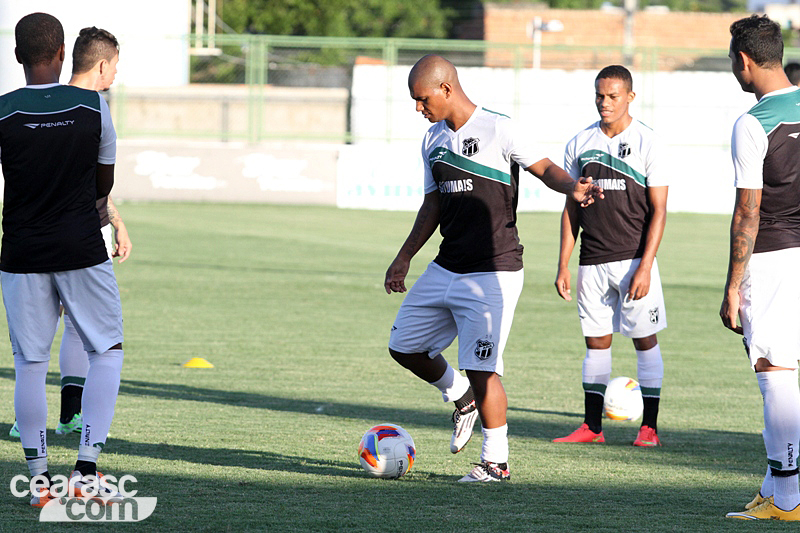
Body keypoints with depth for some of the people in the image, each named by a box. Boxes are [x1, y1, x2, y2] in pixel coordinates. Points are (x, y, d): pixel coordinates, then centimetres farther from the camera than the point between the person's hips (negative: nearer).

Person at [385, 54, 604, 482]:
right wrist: (404, 258, 17)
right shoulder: (433, 141, 12)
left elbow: (542, 168, -9)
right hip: (446, 268, 8)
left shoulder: (496, 129, -10)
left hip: (492, 272, -8)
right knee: (404, 346, 11)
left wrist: (573, 188, -30)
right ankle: (462, 399, 33)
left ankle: (495, 461, 2)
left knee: (481, 368, -10)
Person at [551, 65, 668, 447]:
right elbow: (571, 209, 13)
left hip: (634, 259, -4)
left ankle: (649, 427, 2)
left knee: (645, 340, -2)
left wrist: (645, 266, -14)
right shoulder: (580, 144, 8)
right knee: (596, 340, 6)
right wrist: (563, 265, 8)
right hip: (593, 261, 4)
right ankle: (591, 427, 10)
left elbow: (658, 210, -6)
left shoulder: (647, 143, -4)